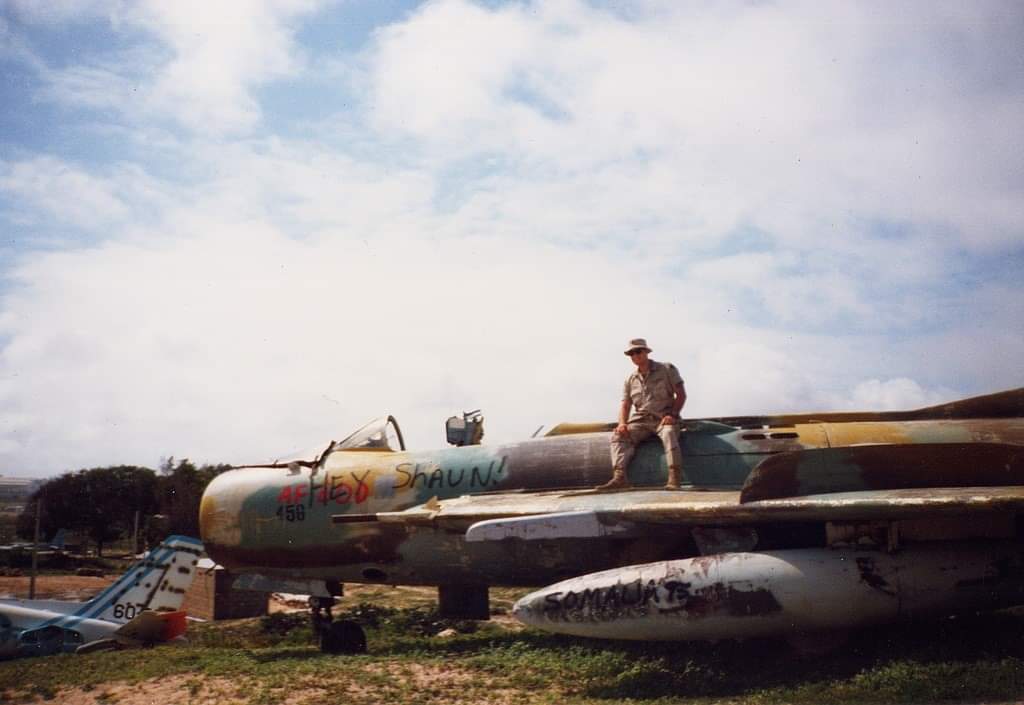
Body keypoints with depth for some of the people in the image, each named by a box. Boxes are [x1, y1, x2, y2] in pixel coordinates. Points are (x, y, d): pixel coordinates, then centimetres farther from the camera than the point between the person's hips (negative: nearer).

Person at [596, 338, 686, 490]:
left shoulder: (667, 369, 3)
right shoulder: (630, 380, 15)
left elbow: (681, 394, -1)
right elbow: (625, 405, 11)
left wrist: (672, 415, -16)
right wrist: (622, 423, -10)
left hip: (664, 419, -4)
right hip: (641, 420, 4)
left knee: (669, 433, -37)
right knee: (618, 436, -21)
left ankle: (674, 479, -45)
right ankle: (619, 477, -37)